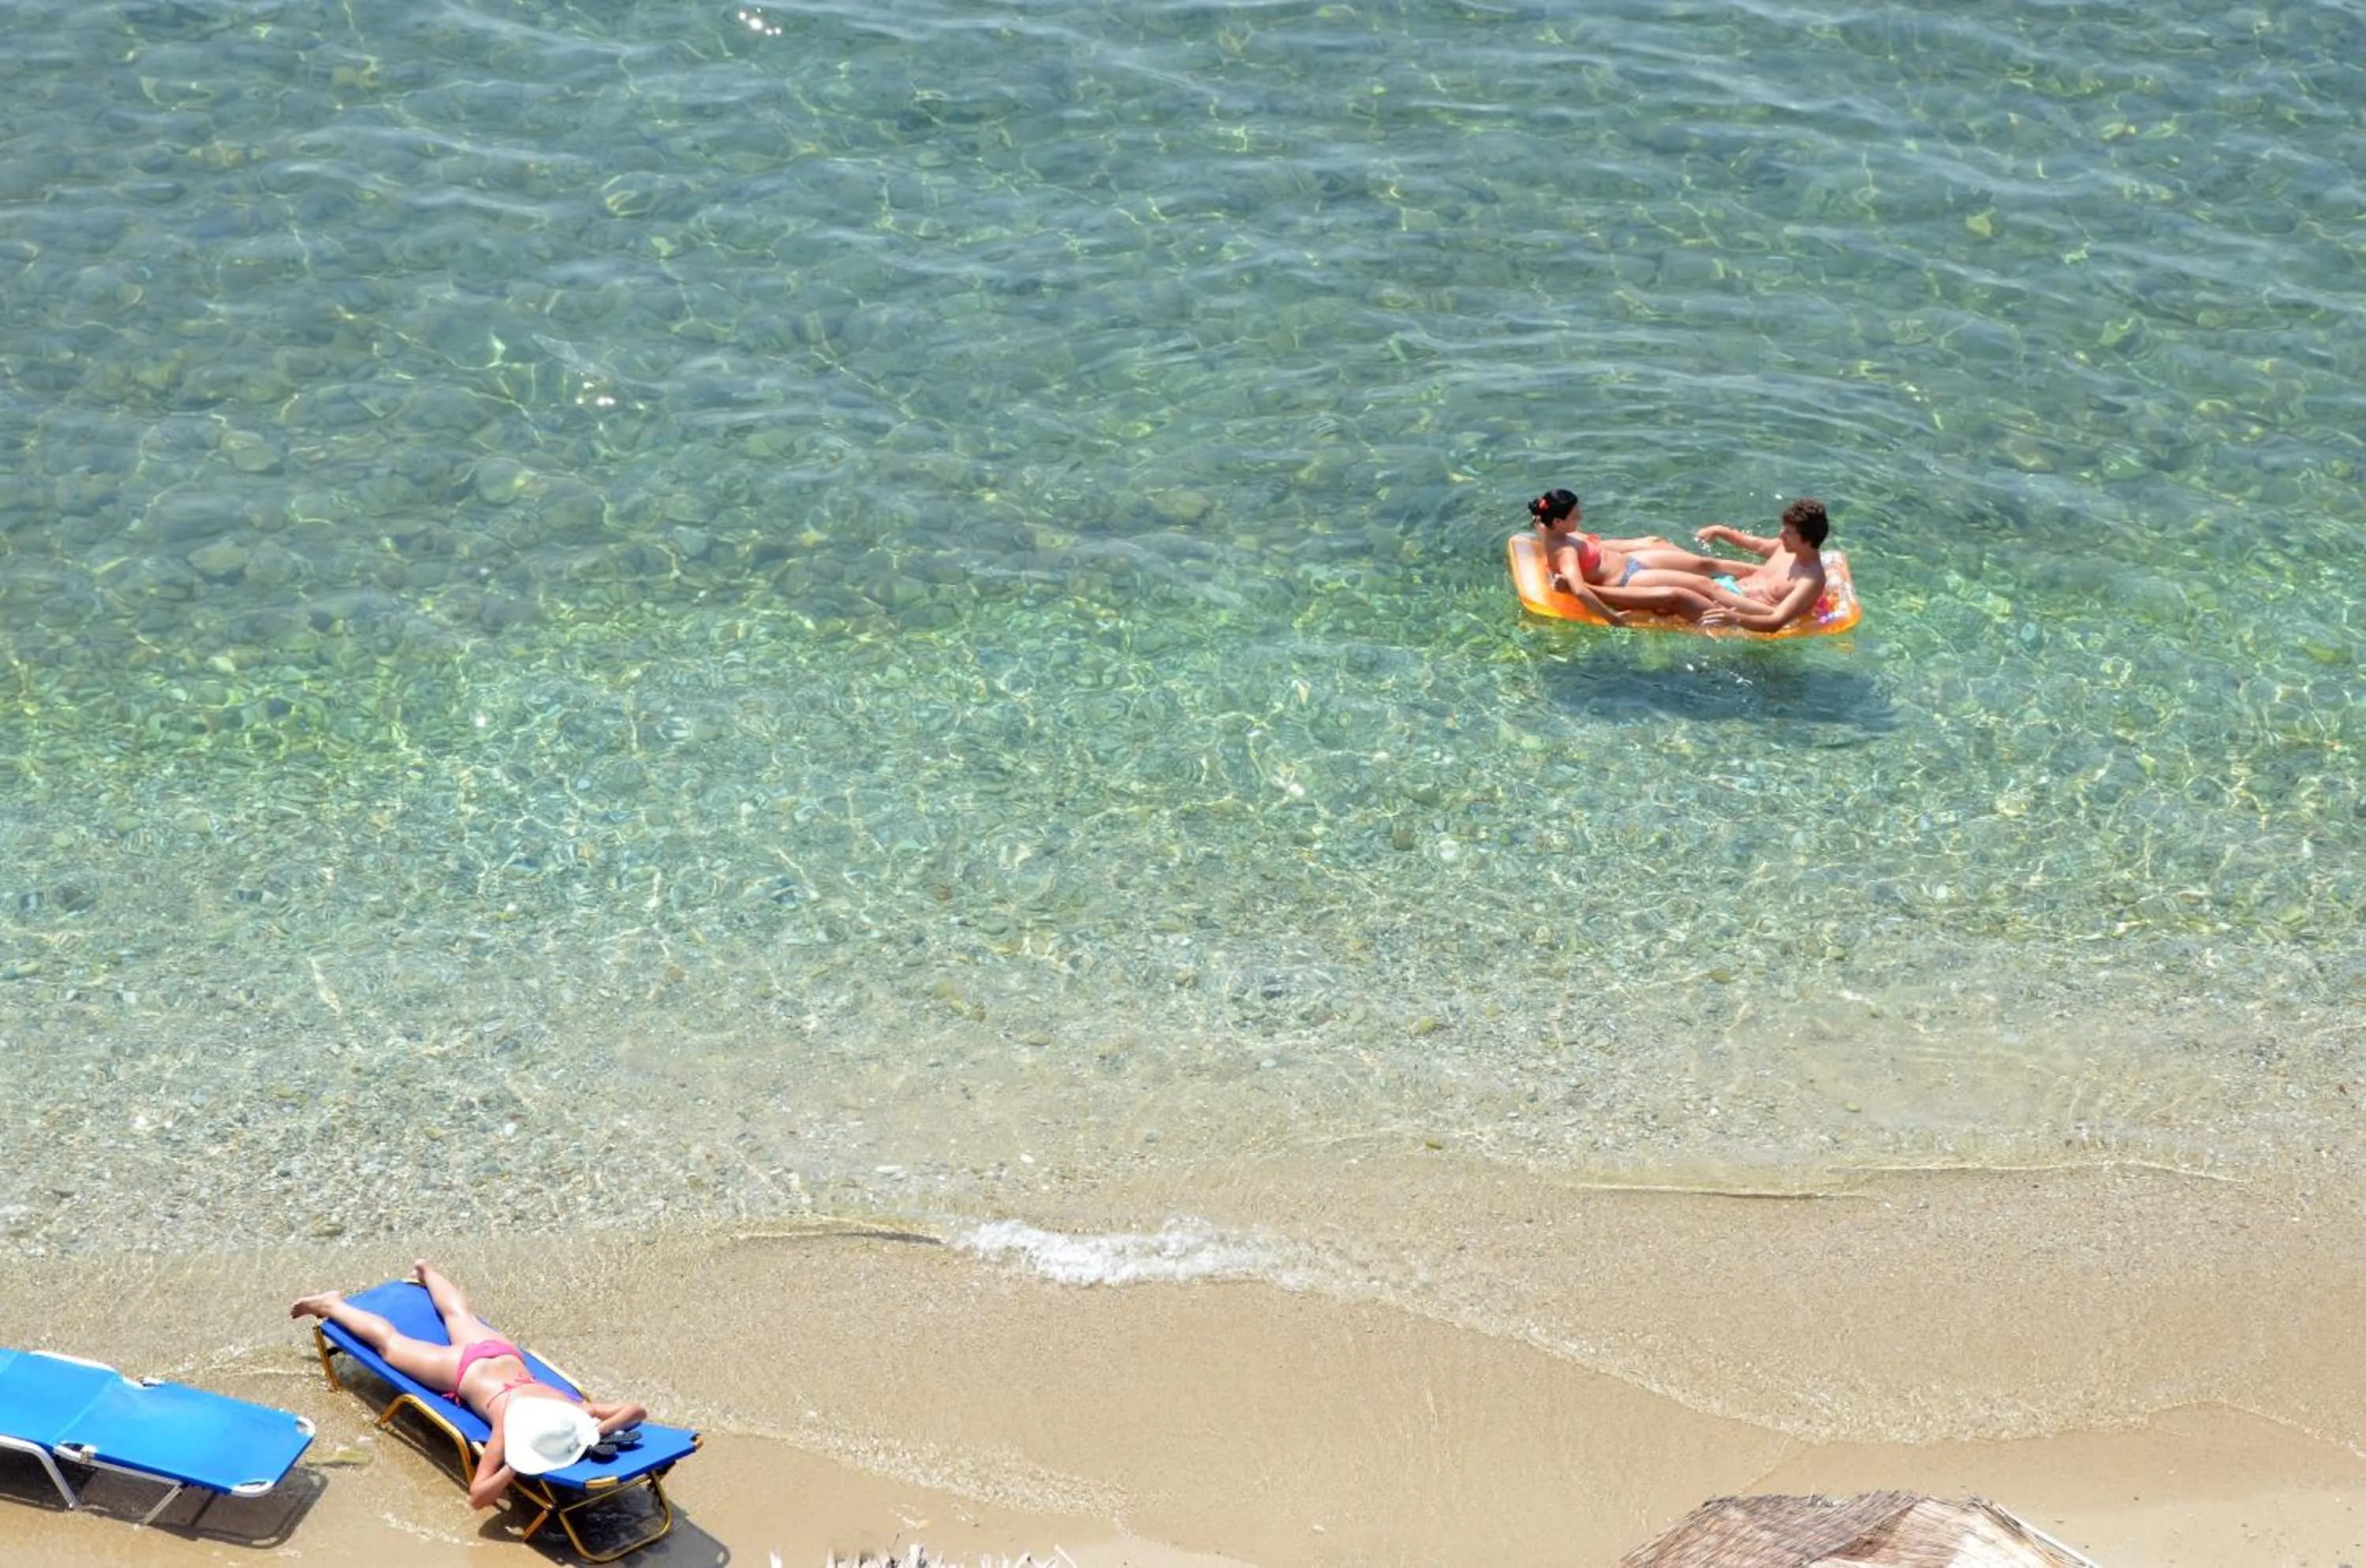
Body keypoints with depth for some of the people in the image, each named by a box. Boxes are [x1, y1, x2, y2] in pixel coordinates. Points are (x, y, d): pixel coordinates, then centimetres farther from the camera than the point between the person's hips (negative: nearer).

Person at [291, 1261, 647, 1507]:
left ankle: (426, 1271, 66)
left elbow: (637, 1410, -32)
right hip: (463, 1370, -5)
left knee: (459, 1315, 38)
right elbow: (477, 1497, -43)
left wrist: (595, 1432, -46)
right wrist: (515, 1468, -56)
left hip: (503, 1354, 5)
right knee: (389, 1343, 21)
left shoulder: (574, 1412, -36)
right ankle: (331, 1306, 43)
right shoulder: (509, 1427, -43)